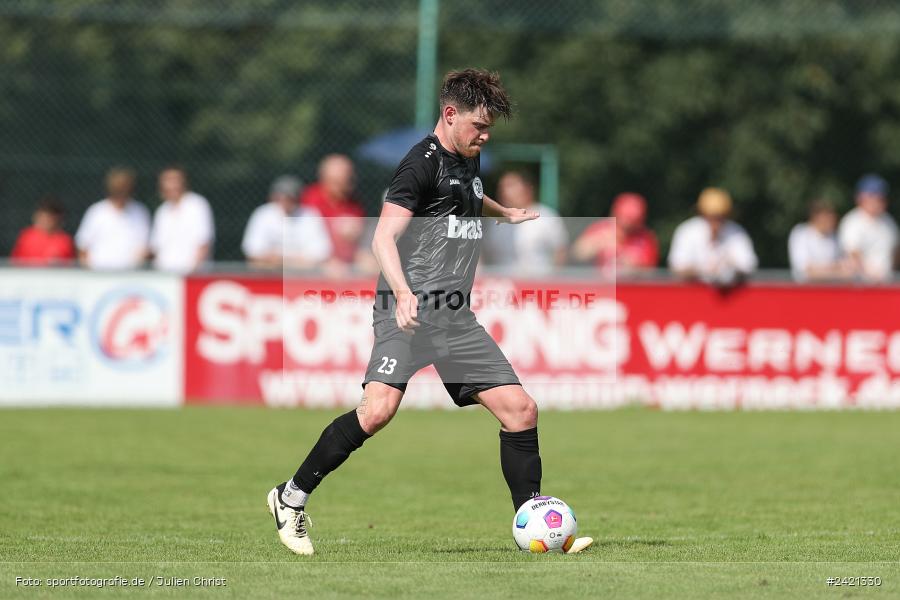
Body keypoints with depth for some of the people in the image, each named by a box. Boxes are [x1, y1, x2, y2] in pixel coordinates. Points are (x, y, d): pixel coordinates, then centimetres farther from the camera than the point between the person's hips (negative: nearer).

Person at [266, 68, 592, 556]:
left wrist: (505, 214, 58)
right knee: (379, 409, -26)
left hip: (455, 317, 9)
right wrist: (403, 292, -34)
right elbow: (385, 236, -19)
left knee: (520, 410, 0)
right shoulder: (422, 164, -8)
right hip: (408, 312, -9)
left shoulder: (467, 161, 19)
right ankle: (292, 498, -11)